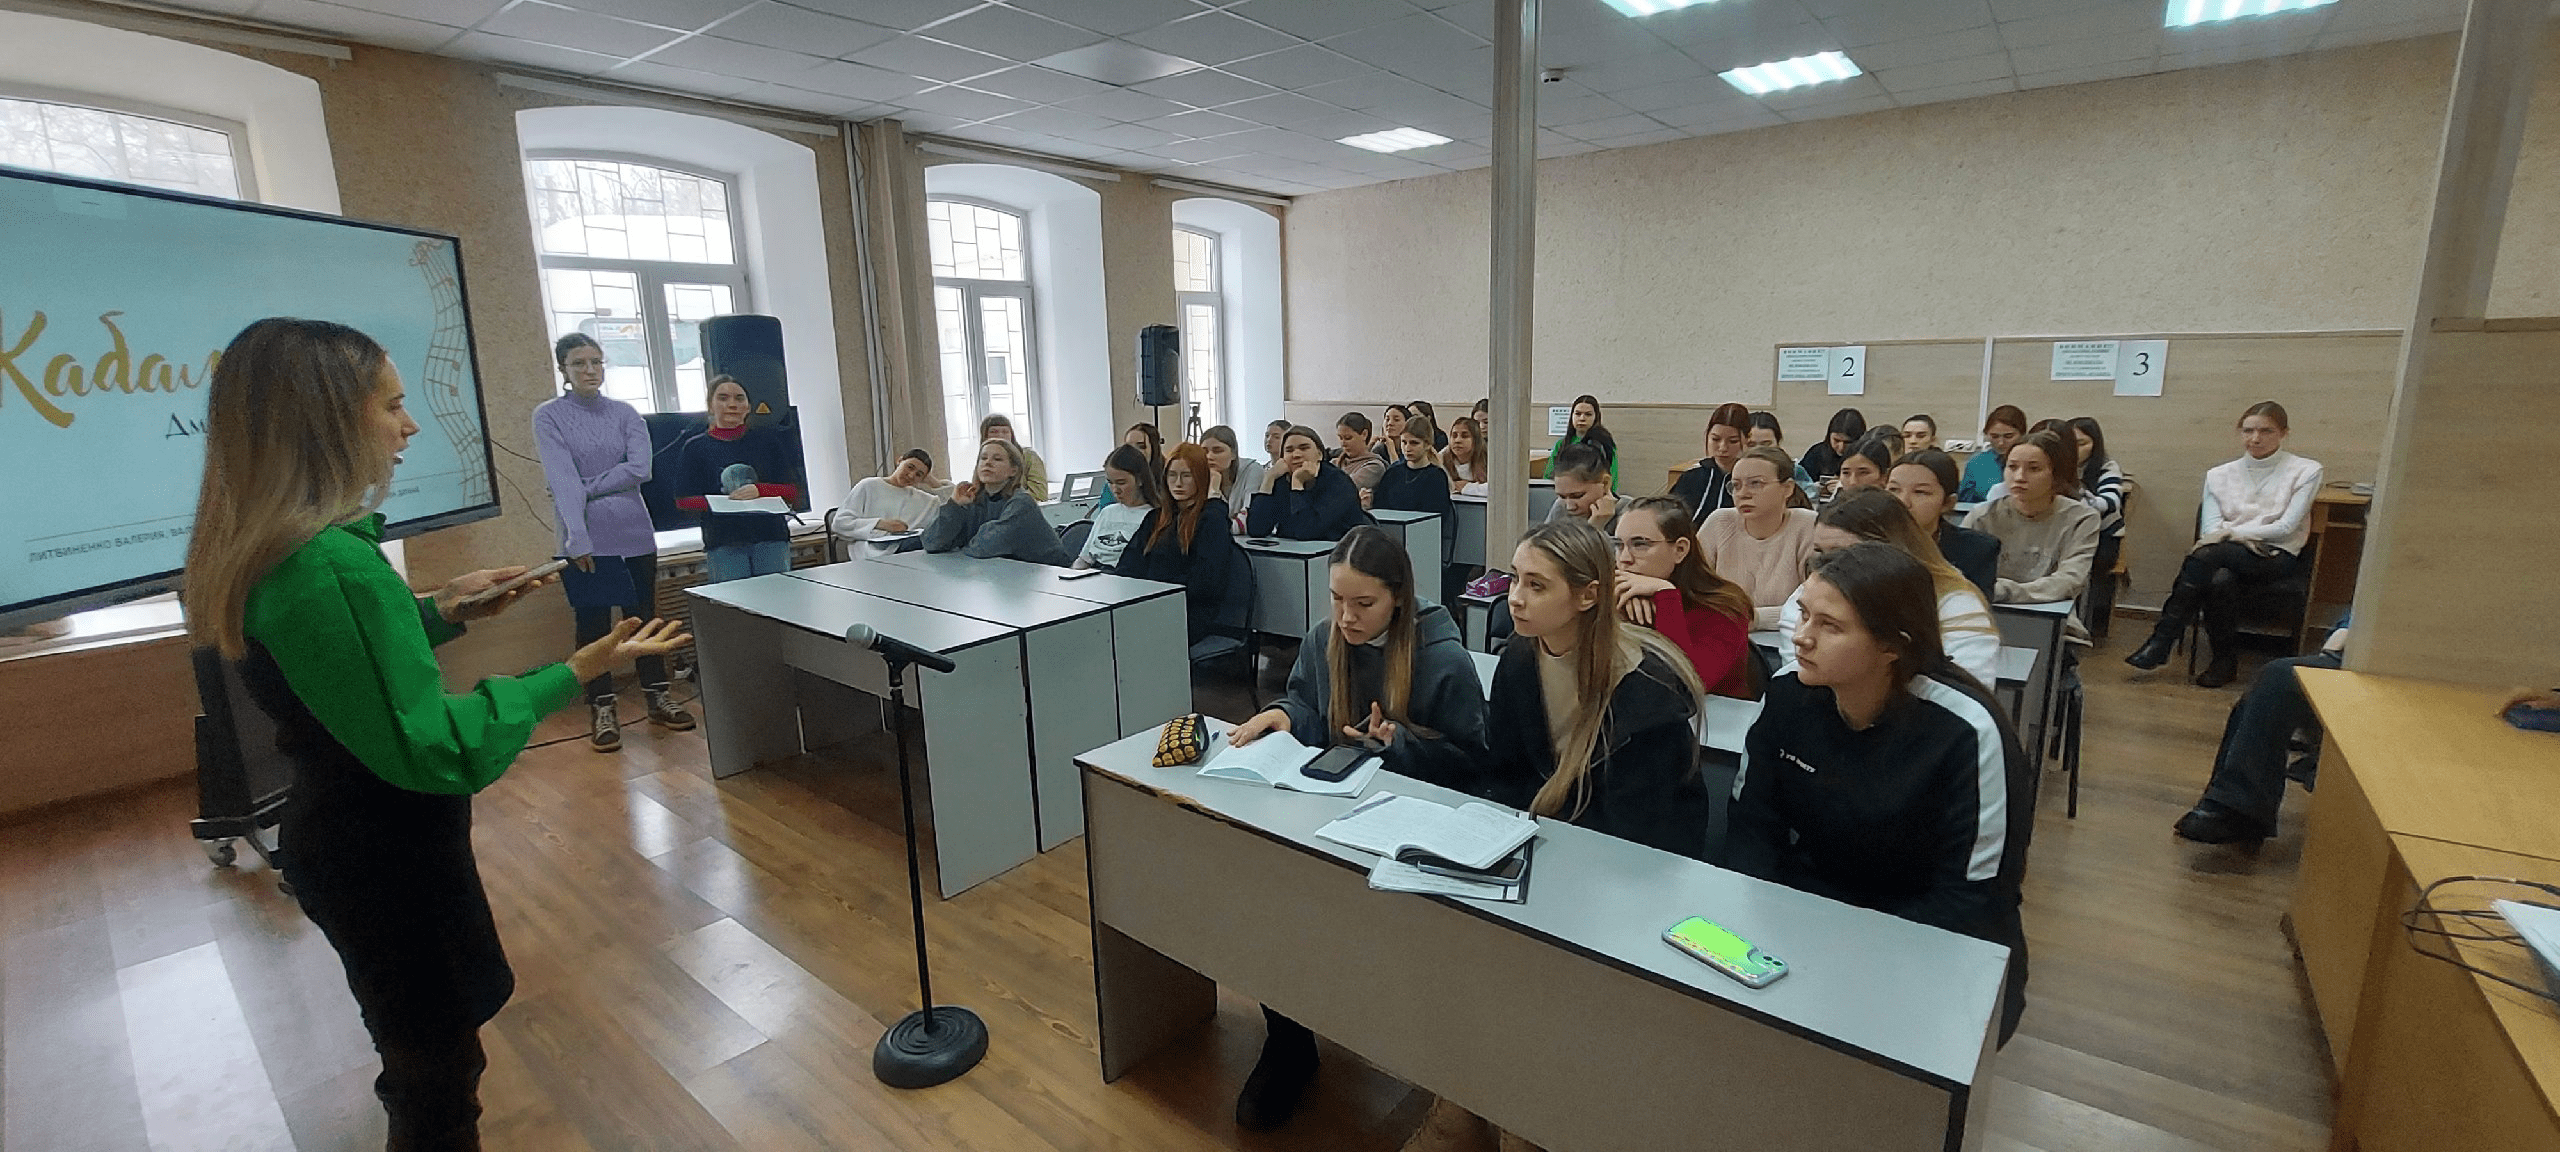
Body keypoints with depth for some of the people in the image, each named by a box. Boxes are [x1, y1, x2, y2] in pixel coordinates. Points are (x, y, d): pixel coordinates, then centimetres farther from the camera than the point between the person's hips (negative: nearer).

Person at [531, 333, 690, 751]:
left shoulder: (625, 414, 8)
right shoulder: (548, 416, -2)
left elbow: (640, 468, -6)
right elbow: (562, 480, -13)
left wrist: (588, 488, -11)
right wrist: (578, 539, -21)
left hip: (634, 530, 3)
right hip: (585, 536, -2)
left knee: (644, 614, 9)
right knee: (592, 622, 4)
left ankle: (658, 696, 18)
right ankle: (602, 709, 13)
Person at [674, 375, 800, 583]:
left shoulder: (767, 440, 12)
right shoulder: (695, 448, 11)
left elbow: (793, 491, 8)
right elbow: (683, 500, 6)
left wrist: (759, 490, -11)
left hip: (771, 540, 1)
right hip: (722, 544, -1)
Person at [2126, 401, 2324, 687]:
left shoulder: (2305, 471, 5)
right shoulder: (2219, 475, 12)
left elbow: (2285, 527, -6)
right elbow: (2210, 529, 2)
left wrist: (2231, 532, -15)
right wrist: (2244, 538, -17)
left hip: (2275, 556, -3)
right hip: (2227, 556, 3)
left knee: (2207, 555, -34)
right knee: (2220, 579, -36)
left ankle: (2161, 643, -31)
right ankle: (2225, 660, -21)